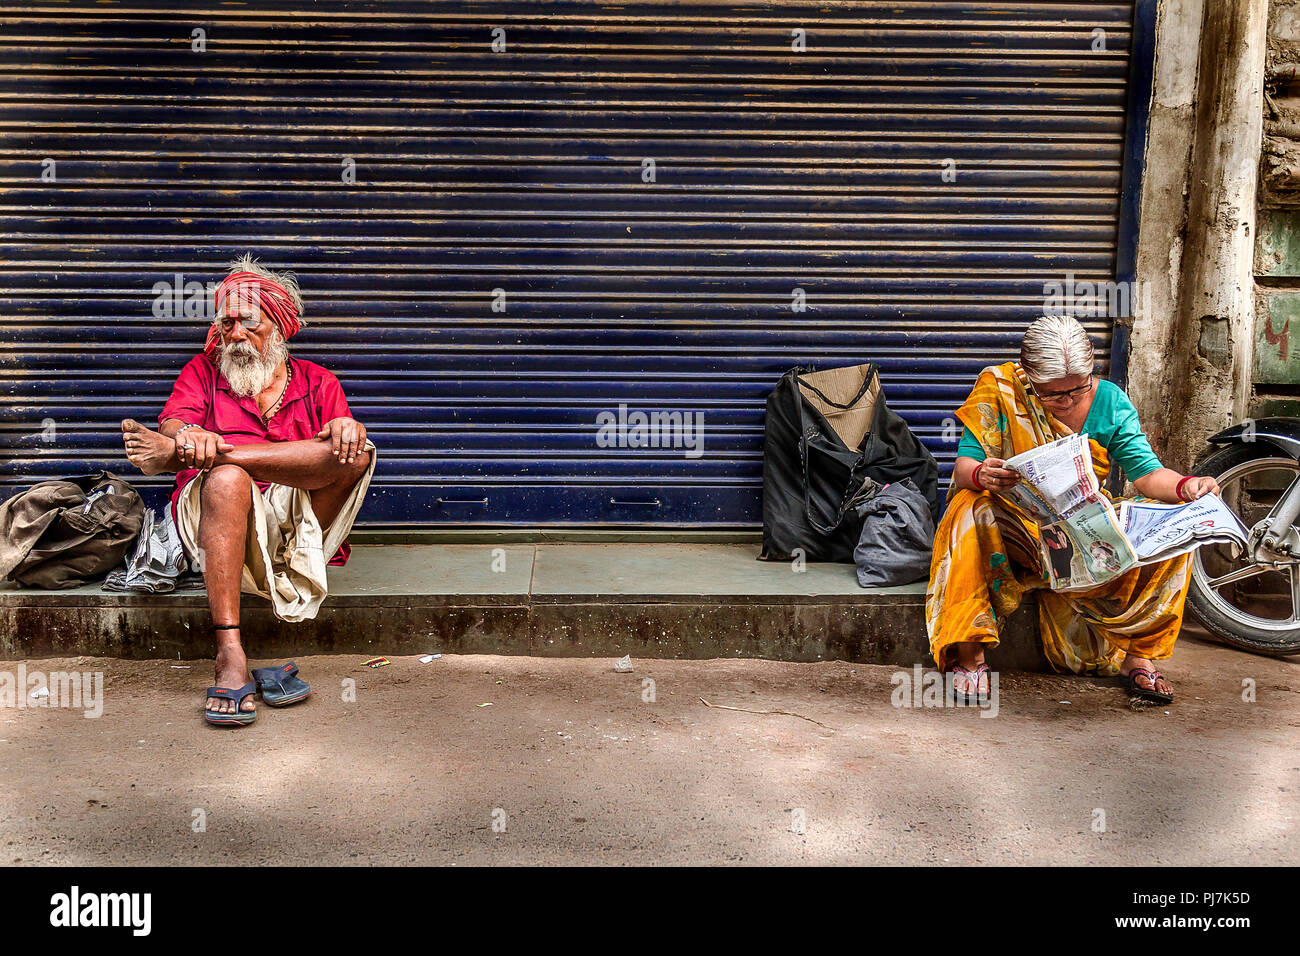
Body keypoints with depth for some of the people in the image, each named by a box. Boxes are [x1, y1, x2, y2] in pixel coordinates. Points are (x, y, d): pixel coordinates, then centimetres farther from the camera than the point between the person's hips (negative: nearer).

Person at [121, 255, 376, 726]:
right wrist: (191, 436, -24)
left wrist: (346, 429, -22)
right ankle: (230, 657, -46)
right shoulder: (203, 370, 21)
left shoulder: (318, 383, 21)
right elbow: (173, 425, 2)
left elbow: (343, 441, 5)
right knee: (227, 479, -37)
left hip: (298, 522, 1)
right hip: (220, 511, 0)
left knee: (355, 451, -25)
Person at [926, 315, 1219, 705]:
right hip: (1015, 523, -3)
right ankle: (969, 655, -30)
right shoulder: (998, 387, -11)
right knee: (974, 513, -36)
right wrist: (981, 475, -40)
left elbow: (1146, 472, -4)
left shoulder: (1110, 400, -2)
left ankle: (1137, 654, -9)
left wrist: (1185, 486, -26)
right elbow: (964, 465, -15)